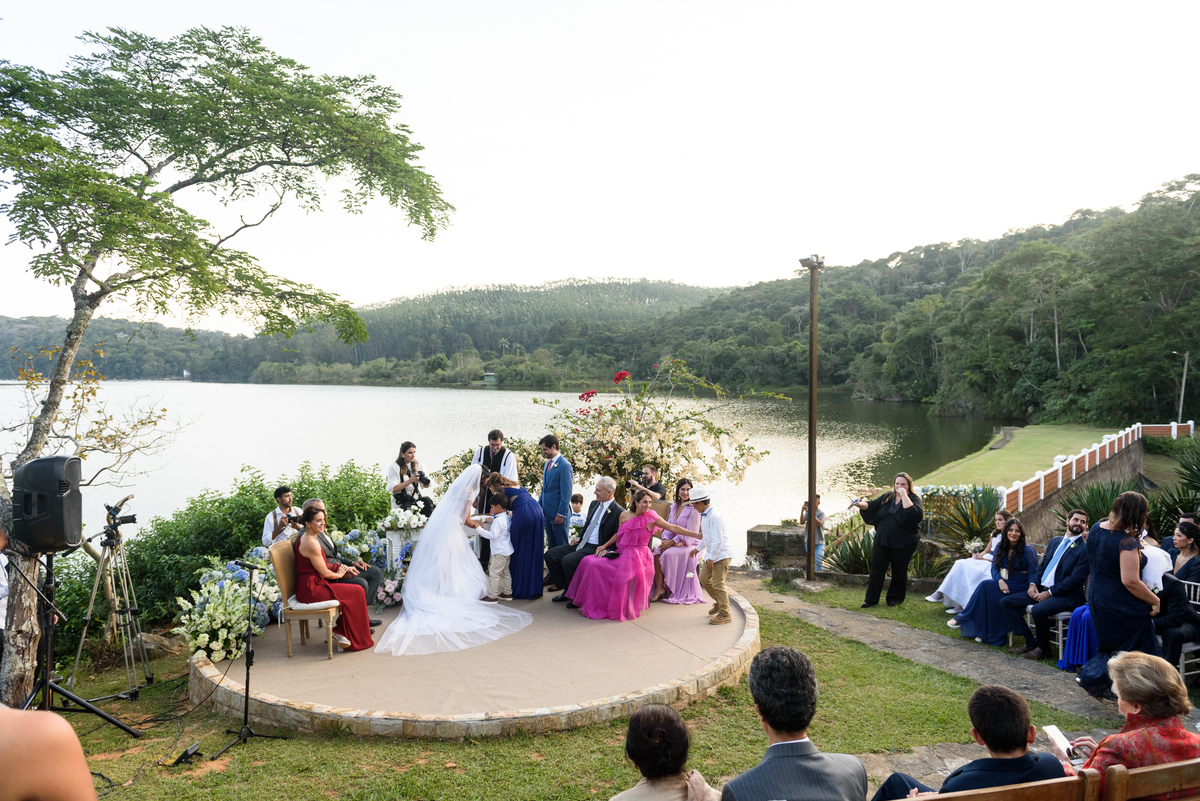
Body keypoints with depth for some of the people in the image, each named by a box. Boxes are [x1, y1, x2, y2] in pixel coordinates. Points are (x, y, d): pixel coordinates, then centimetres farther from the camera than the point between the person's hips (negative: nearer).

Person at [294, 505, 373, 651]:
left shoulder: (305, 537, 11)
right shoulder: (311, 544, -22)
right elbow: (324, 573, -16)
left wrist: (340, 567, 8)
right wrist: (339, 574, 4)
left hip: (308, 586, 10)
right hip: (311, 590, -10)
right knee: (356, 592, -5)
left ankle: (339, 631, 12)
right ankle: (356, 640, 6)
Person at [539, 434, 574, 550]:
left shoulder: (564, 465, -15)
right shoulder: (548, 463, 13)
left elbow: (566, 493, -16)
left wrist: (561, 514, -17)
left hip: (558, 514, -9)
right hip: (548, 513, 9)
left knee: (561, 546, -1)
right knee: (551, 546, 13)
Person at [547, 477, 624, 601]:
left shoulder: (618, 512, -12)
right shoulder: (594, 504, 14)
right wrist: (578, 538, 7)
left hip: (596, 548, -9)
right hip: (581, 543, 9)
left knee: (568, 560, -29)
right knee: (550, 554, -2)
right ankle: (567, 589, 5)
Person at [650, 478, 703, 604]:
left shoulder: (693, 509, -10)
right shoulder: (674, 506, 12)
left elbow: (690, 533, -15)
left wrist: (672, 542, -18)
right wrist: (665, 540, -7)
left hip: (689, 544, -6)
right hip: (674, 542, 6)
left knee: (668, 554, -31)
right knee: (657, 552, -22)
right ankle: (659, 588, -25)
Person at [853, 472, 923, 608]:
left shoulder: (914, 499, -3)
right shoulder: (887, 497, 12)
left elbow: (913, 514, -22)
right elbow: (872, 505, 7)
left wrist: (904, 495, -20)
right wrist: (861, 504, -13)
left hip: (903, 544, -4)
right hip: (882, 540, 4)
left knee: (899, 571, 7)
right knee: (876, 568, 1)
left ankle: (895, 599, 22)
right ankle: (871, 599, 7)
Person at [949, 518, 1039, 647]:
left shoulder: (1028, 550, -5)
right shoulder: (1000, 547, 9)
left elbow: (1033, 573, -7)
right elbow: (994, 568, 5)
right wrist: (1000, 581, -16)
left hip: (1020, 587, -5)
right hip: (1003, 582, 5)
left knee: (986, 586, -28)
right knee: (986, 587, -29)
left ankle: (962, 619, -19)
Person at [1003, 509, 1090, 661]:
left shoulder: (1085, 548, -7)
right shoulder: (1055, 541, 17)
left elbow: (1076, 579, -14)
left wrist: (1050, 592, -16)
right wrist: (1033, 583, 1)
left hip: (1067, 595, -8)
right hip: (1041, 589, 8)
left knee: (1038, 610, -36)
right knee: (1006, 602, -3)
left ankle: (1043, 648, -8)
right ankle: (1031, 642, 0)